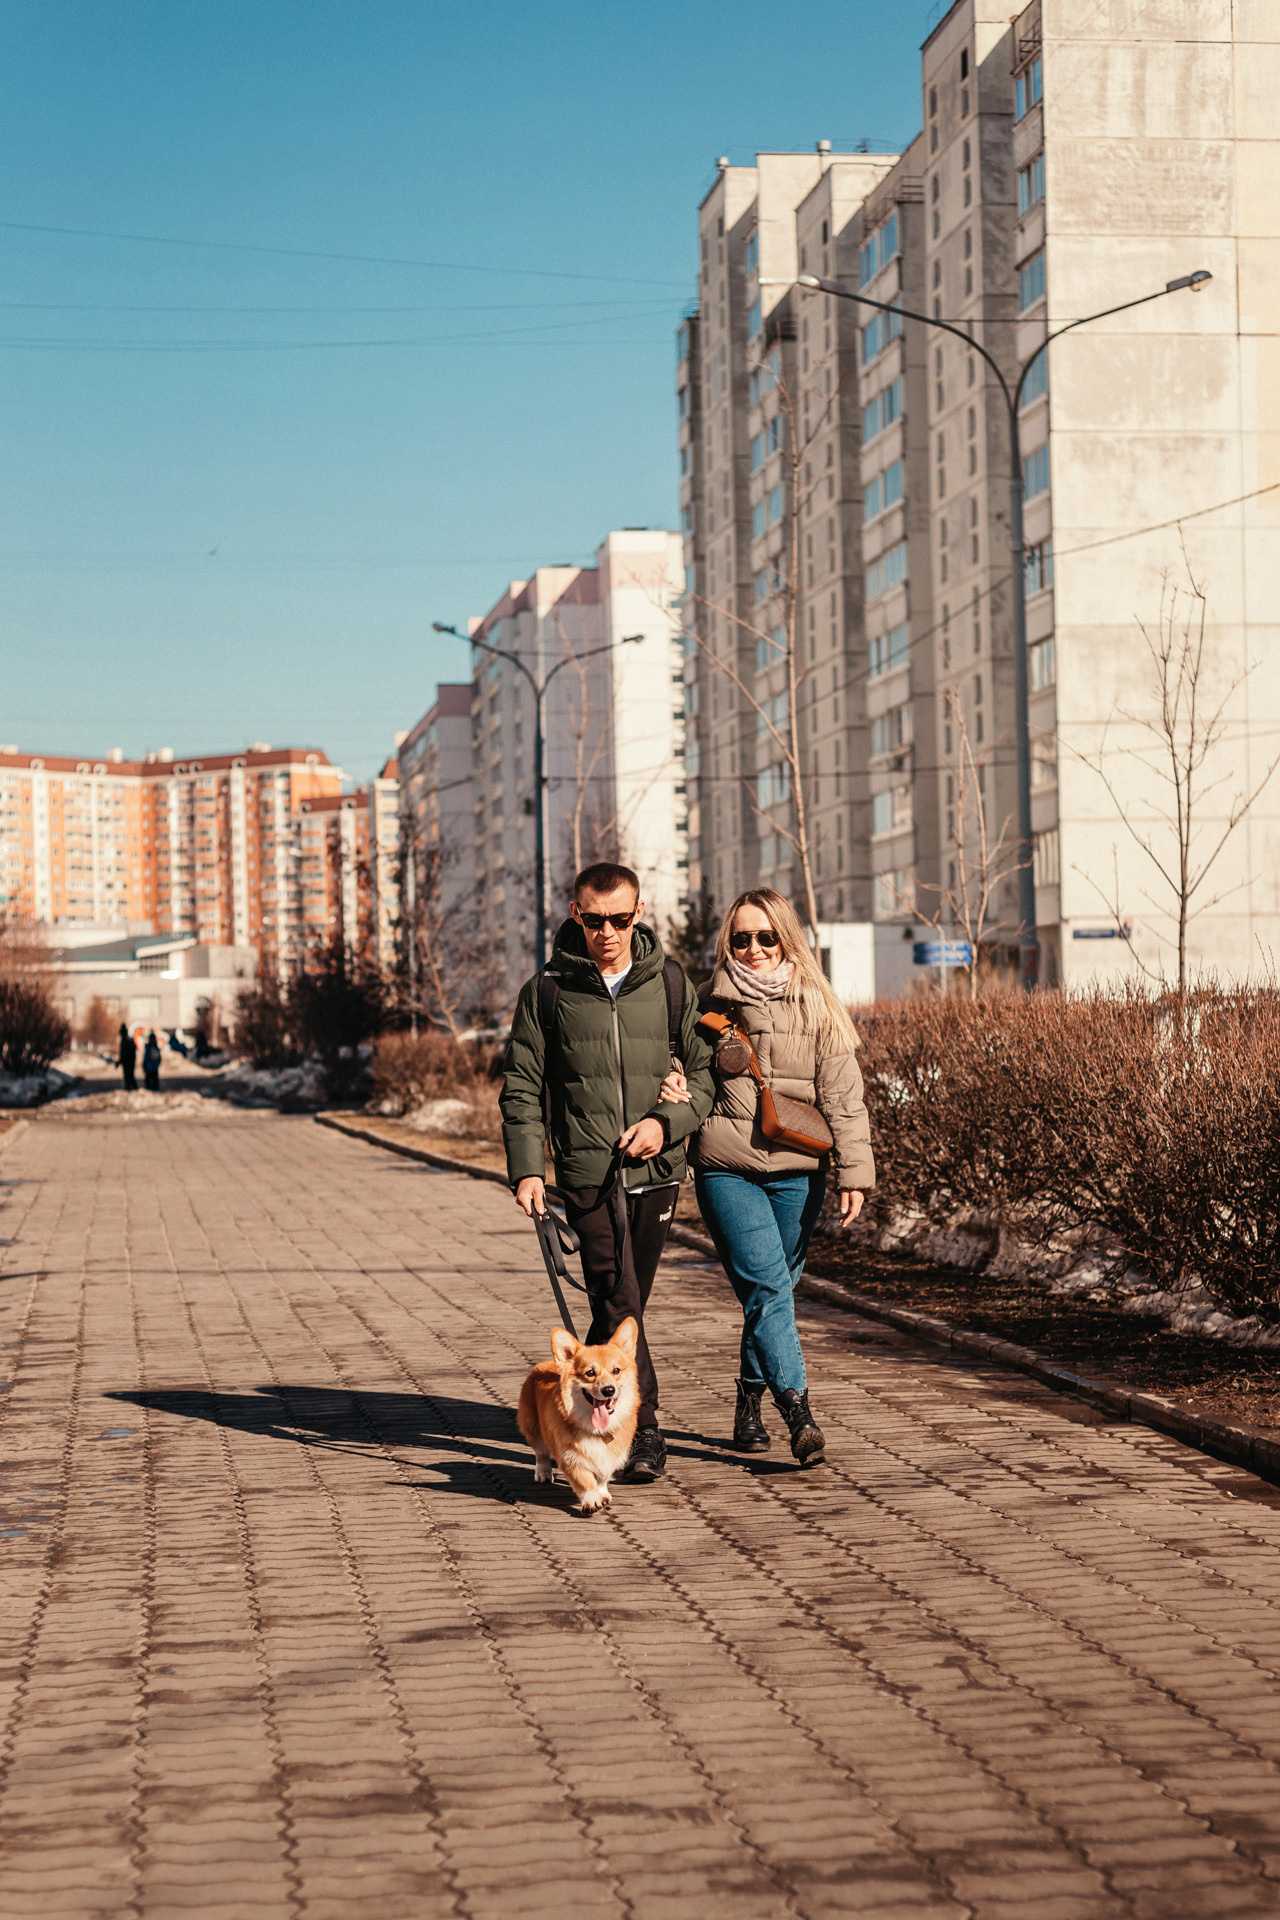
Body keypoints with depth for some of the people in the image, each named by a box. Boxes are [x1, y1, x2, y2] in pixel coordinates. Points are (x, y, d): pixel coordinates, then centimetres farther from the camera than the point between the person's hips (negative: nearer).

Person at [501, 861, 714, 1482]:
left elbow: (705, 1069, 10)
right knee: (617, 1300, -13)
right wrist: (526, 1167, -5)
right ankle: (641, 1428, -11)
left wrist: (667, 1122, -7)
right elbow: (522, 1086, 5)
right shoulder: (548, 990, 3)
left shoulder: (670, 984, 7)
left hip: (656, 1171, 2)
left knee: (623, 1303, 10)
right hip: (587, 1171, -2)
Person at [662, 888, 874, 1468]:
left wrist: (854, 1172, -5)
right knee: (767, 1286, -13)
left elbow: (842, 1095, 2)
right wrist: (672, 1086, -5)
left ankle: (750, 1401, 25)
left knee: (775, 1288, 7)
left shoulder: (815, 1007, 3)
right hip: (726, 1169, -1)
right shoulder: (712, 1005, 7)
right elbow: (695, 1075, 19)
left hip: (795, 1170, 1)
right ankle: (797, 1410, -18)